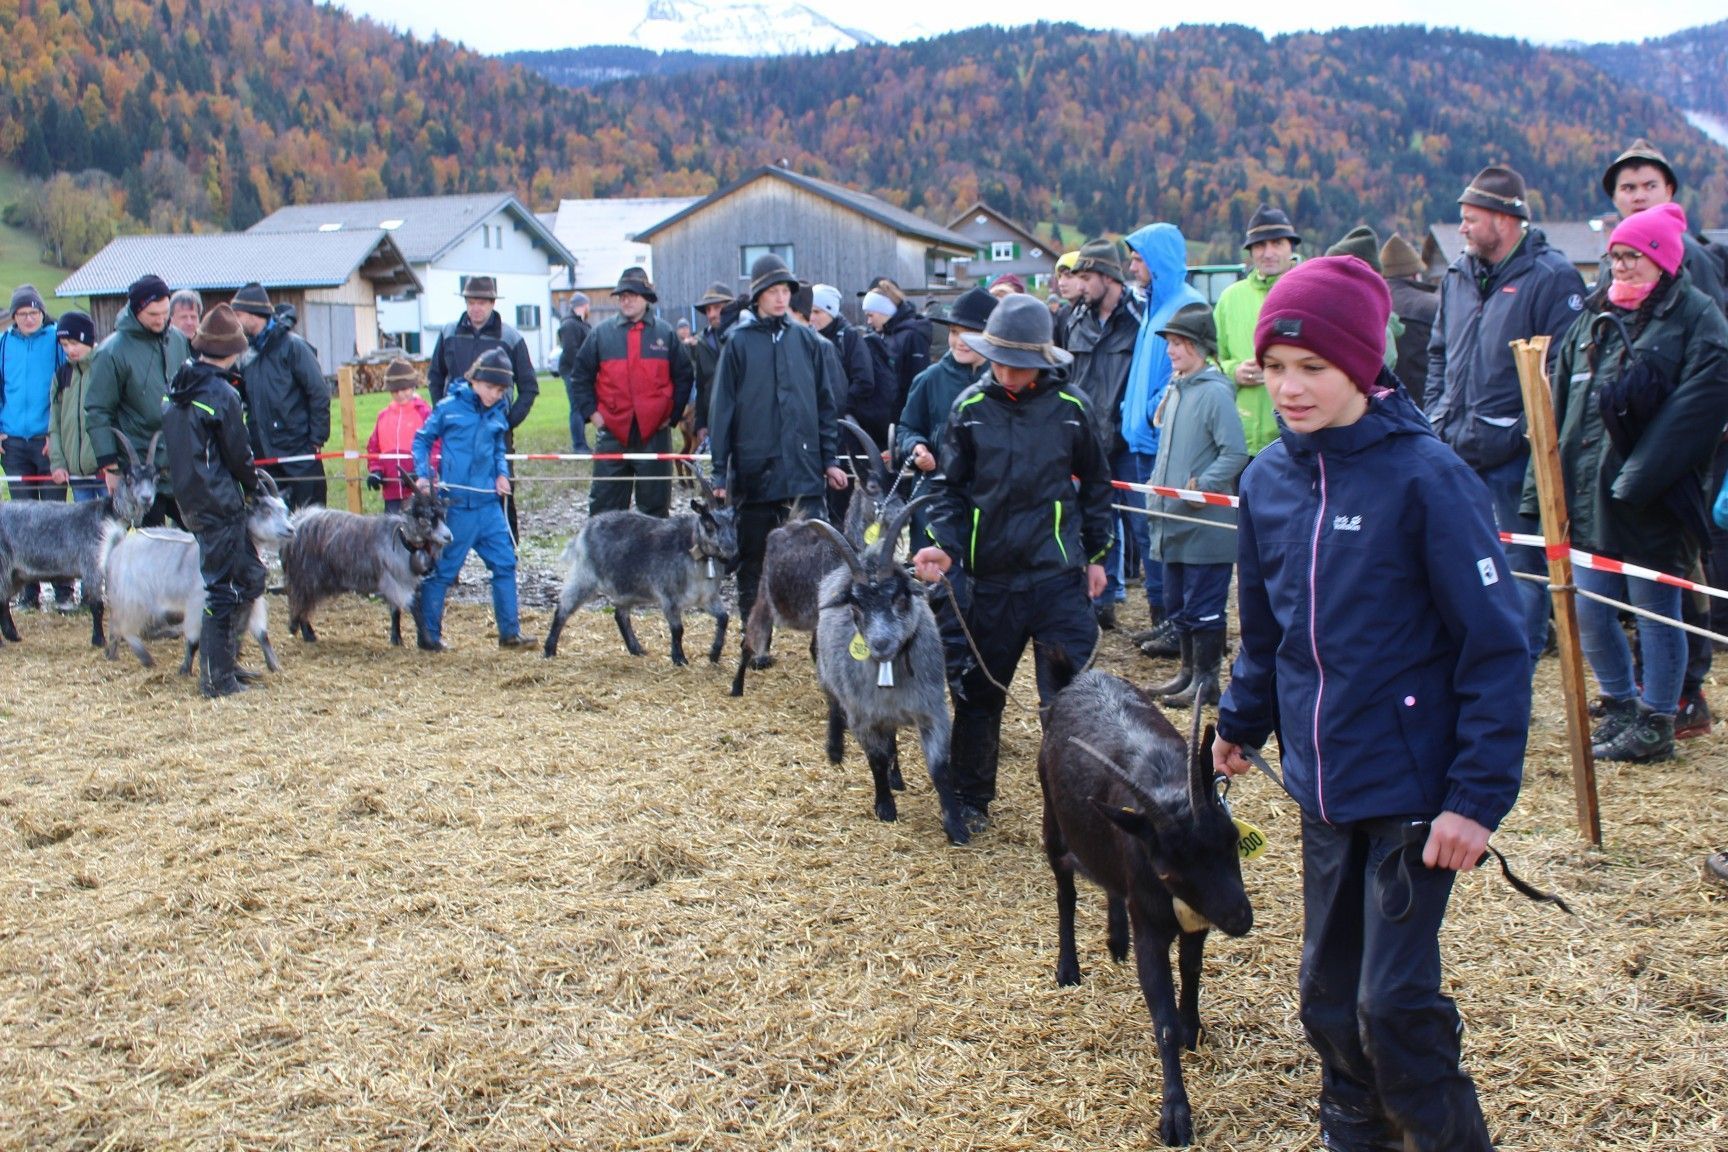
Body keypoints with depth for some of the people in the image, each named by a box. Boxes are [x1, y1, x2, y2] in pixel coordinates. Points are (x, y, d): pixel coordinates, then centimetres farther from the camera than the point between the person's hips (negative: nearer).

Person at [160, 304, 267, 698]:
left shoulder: (179, 388, 8)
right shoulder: (223, 395, -17)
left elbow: (176, 444, 14)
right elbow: (238, 454, -10)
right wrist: (255, 485, 9)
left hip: (189, 498, 8)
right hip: (219, 503, -8)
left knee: (248, 576, 17)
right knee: (222, 588, -1)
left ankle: (222, 661, 22)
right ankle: (217, 678, 3)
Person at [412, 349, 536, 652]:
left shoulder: (498, 414, 8)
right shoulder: (449, 407, -6)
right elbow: (422, 439, 2)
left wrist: (502, 473, 4)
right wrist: (423, 475, -8)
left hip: (489, 504, 5)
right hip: (456, 505, -5)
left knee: (505, 563, 4)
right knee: (443, 569, 2)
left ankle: (509, 632, 13)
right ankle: (429, 635, 13)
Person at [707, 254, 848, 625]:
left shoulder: (808, 341, 7)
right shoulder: (738, 342, 1)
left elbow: (826, 402, 10)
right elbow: (722, 409, 0)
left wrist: (829, 458, 6)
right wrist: (720, 472, -2)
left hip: (803, 468, 1)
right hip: (753, 469, -1)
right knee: (752, 558, 7)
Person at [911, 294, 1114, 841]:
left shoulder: (1073, 408, -4)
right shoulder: (970, 408, -2)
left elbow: (1096, 485, 8)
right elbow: (953, 488, 4)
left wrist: (1097, 553, 10)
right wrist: (945, 545, -11)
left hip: (1059, 576, -2)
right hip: (992, 576, 2)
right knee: (978, 691, 13)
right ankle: (970, 798, 28)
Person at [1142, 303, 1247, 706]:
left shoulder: (1215, 393, -15)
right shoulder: (1175, 389, 12)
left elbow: (1236, 454, -19)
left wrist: (1199, 487, -20)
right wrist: (1158, 483, 11)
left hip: (1206, 524, -9)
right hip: (1174, 522, 9)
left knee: (1203, 606, -1)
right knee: (1177, 604, 16)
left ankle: (1206, 680, 9)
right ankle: (1188, 670, 28)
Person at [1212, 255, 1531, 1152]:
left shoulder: (1426, 475, -16)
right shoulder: (1268, 479, 0)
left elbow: (1496, 646, -15)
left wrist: (1479, 794, -18)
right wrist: (1240, 722, 20)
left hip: (1412, 789, -5)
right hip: (1321, 784, 5)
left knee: (1394, 998, -3)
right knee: (1329, 989, 15)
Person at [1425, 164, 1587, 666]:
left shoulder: (1551, 278, -10)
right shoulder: (1458, 276, 13)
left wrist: (1534, 434, -18)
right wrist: (1436, 416, 13)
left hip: (1514, 455, -7)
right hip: (1457, 454, 7)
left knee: (1522, 569, 2)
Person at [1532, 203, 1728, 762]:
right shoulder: (1594, 316, 14)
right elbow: (1560, 403, 15)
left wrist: (1636, 479, -21)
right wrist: (1544, 480, 7)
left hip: (1652, 502, -6)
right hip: (1587, 493, 6)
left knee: (1655, 610, 4)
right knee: (1589, 611, 9)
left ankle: (1656, 724, 16)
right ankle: (1622, 706, 28)